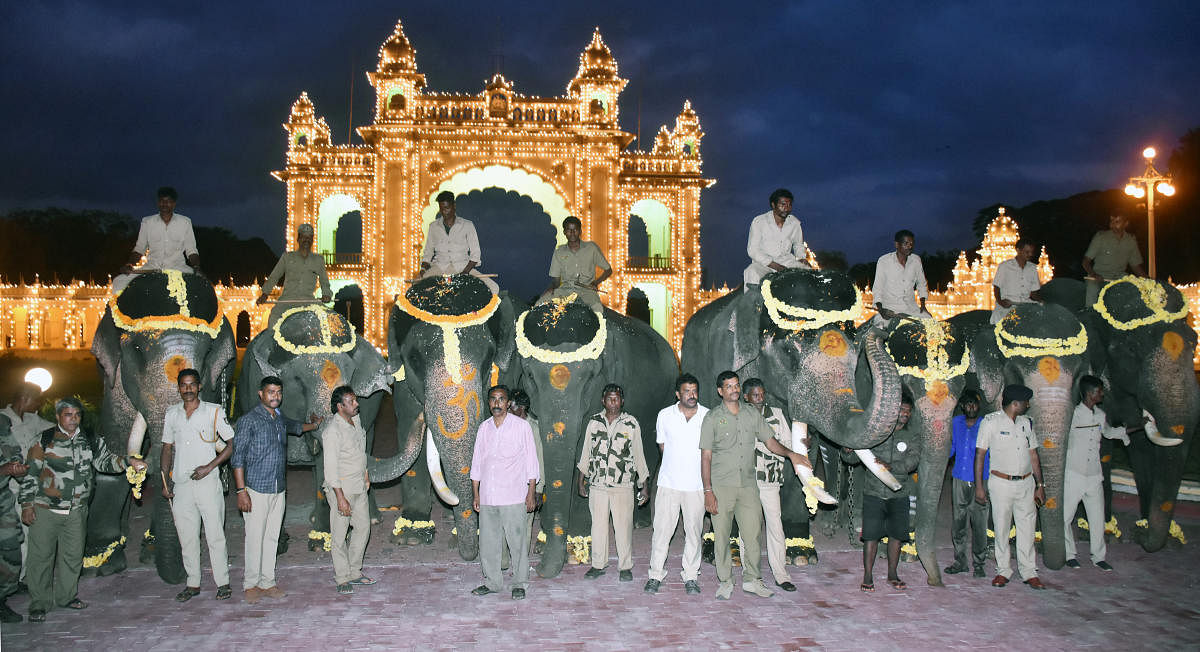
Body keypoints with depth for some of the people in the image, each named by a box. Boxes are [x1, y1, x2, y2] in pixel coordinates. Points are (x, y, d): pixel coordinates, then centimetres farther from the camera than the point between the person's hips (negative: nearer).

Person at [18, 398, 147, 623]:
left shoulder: (90, 441, 6)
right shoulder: (45, 440, -4)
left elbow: (105, 461, 4)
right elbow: (30, 473, -1)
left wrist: (127, 462, -15)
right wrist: (27, 505, -4)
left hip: (75, 511, 4)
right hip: (45, 509, -3)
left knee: (73, 555, 11)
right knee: (42, 556, 1)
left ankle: (67, 596, 27)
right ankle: (39, 604, 10)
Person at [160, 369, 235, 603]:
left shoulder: (213, 411, -3)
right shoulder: (171, 413, 9)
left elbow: (231, 445, -1)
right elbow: (167, 448, 15)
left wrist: (209, 467, -12)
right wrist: (165, 482, 8)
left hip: (207, 482, -4)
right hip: (181, 484, 4)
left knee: (215, 535, -2)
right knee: (186, 537, 9)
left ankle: (223, 582, 7)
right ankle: (193, 584, 19)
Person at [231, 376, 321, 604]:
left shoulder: (281, 420, 13)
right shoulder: (248, 421, -7)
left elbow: (295, 426, 39)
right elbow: (237, 458, -10)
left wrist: (313, 424, 54)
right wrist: (241, 491, -15)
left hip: (278, 491, 6)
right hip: (256, 490, -6)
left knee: (272, 538, 8)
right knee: (255, 538, -3)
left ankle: (268, 583, 15)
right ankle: (251, 585, 9)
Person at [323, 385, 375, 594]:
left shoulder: (356, 419, 6)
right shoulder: (333, 430, -20)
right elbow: (331, 467, -21)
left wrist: (365, 475, 24)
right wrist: (340, 498, -23)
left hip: (359, 487, 8)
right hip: (341, 488, -8)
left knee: (363, 527, 13)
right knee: (339, 534, 1)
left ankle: (354, 572, 25)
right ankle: (342, 578, 13)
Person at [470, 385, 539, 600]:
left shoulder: (521, 426, -1)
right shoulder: (484, 427, 11)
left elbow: (530, 460, 1)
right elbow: (477, 462, 15)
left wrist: (531, 493, -4)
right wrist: (475, 494, 11)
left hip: (513, 496, -4)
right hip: (487, 497, 4)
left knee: (517, 542, -1)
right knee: (487, 542, 9)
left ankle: (519, 584, 13)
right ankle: (492, 582, 22)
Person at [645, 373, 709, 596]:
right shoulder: (665, 415, 1)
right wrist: (677, 462, 4)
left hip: (697, 484, 0)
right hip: (669, 483, 0)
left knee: (694, 531, 7)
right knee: (662, 529, 1)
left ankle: (691, 577, 19)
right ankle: (656, 575, 13)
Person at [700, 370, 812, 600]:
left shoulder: (752, 415, 10)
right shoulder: (712, 418, 0)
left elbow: (770, 441, 15)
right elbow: (706, 456, -3)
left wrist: (790, 453, -4)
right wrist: (708, 491, -8)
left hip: (748, 485, 3)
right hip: (721, 486, -3)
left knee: (753, 533, 2)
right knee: (722, 536, 2)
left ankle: (751, 579, 17)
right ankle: (725, 582, 15)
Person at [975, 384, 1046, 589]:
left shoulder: (1027, 423, 12)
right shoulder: (991, 422, -4)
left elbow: (1033, 455, 17)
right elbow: (979, 455, -3)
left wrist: (1040, 484, 12)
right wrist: (979, 486, -7)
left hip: (1026, 483, 4)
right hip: (1001, 483, -4)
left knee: (1027, 528, 5)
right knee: (1001, 528, 1)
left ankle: (1029, 572, 13)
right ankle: (1003, 571, 12)